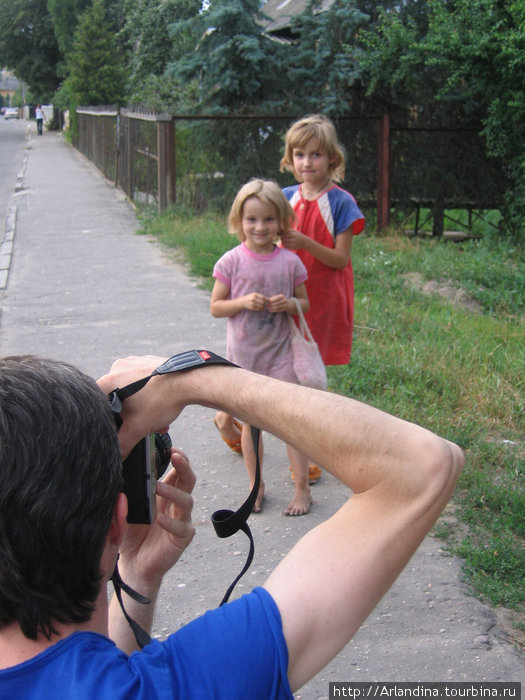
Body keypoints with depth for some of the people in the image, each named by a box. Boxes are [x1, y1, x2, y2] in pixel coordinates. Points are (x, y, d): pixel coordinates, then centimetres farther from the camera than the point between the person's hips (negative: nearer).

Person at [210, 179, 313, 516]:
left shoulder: (289, 261, -4)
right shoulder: (231, 261, -6)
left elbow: (305, 303, 7)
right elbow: (216, 307, -2)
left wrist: (289, 304, -16)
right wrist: (244, 302, -20)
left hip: (279, 352, 0)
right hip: (243, 354, 0)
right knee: (251, 422, 11)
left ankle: (302, 488, 10)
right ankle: (256, 485, 25)